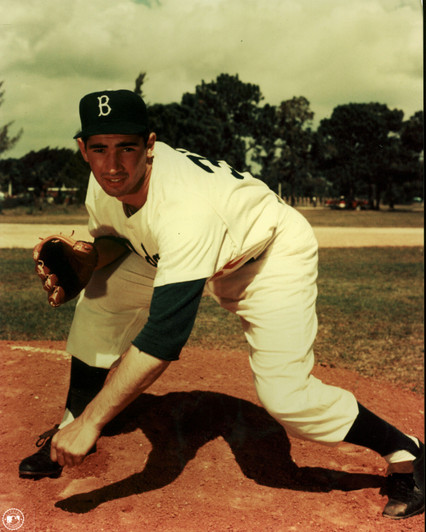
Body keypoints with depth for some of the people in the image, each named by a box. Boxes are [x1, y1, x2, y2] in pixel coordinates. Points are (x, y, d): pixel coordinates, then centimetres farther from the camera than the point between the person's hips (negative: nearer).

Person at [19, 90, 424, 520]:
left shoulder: (184, 208, -42)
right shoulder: (107, 179, -18)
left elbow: (164, 336, -45)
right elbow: (111, 241, 5)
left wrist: (91, 422, -41)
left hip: (272, 254, -7)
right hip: (194, 252, 8)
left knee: (283, 393, -20)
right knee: (99, 299, -3)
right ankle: (72, 425, 17)